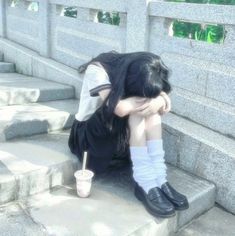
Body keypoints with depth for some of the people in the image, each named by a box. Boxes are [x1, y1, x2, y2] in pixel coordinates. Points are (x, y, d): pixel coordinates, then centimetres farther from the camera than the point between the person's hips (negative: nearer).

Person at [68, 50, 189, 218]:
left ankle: (159, 180, -24)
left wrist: (161, 97, -31)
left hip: (121, 129, 6)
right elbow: (121, 108, -37)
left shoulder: (135, 72, -9)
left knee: (153, 105, -22)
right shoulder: (97, 70, -27)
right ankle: (146, 185, -28)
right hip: (91, 133, -5)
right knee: (139, 111, -30)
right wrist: (154, 97, -25)